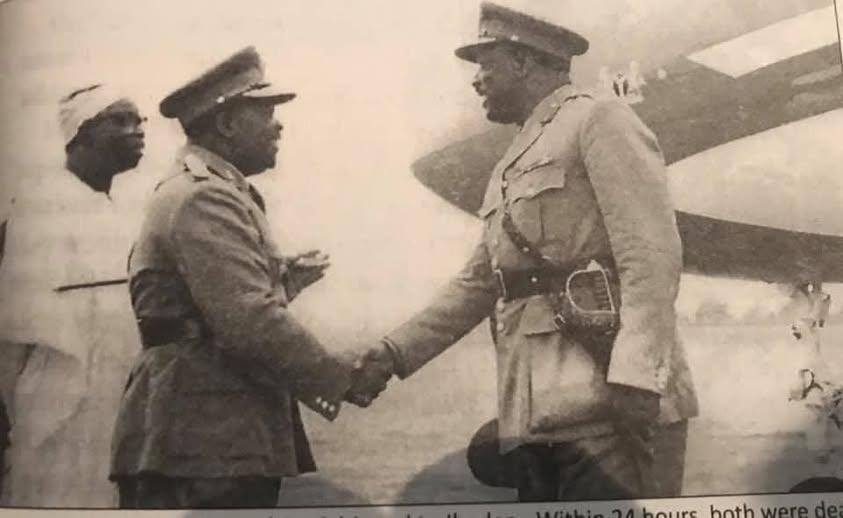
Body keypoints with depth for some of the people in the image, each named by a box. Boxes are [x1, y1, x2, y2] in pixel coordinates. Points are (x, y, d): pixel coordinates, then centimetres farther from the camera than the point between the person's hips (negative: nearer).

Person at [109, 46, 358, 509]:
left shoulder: (209, 191, 19)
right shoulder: (204, 197, -15)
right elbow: (249, 321, -24)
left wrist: (286, 277, 19)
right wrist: (339, 377, -16)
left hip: (220, 439, 10)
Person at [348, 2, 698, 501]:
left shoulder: (600, 121, -1)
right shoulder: (513, 166, 24)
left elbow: (652, 255, -13)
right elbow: (477, 284, 21)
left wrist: (634, 375, -23)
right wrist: (394, 352, 13)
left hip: (605, 402, -8)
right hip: (535, 408, 8)